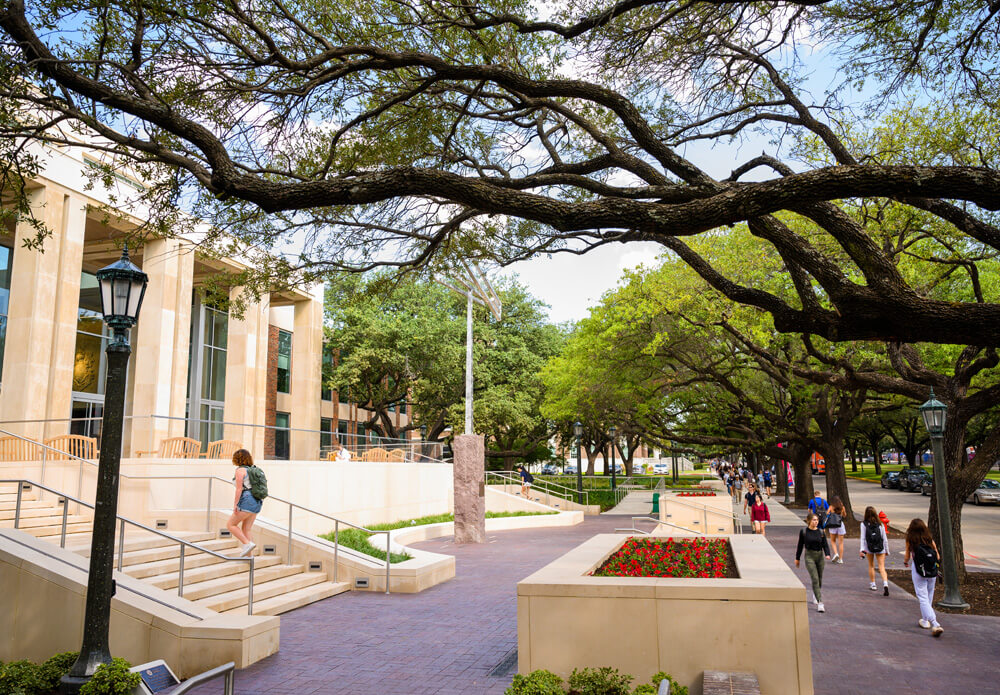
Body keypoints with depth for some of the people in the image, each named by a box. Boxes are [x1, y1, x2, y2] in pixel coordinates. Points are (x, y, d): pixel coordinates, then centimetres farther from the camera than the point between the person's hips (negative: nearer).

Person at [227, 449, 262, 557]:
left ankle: (248, 543, -11)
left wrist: (235, 504, -12)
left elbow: (239, 489, -13)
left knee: (230, 525, 3)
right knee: (246, 530, 9)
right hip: (257, 503, 8)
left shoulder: (240, 470, -6)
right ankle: (248, 556, 5)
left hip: (247, 501, -8)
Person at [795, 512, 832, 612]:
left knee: (820, 579, 15)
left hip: (820, 556, 3)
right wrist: (797, 558, 9)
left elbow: (825, 545, 1)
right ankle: (820, 603, -16)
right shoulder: (804, 532, -3)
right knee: (815, 579, -13)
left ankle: (815, 596, 43)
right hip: (809, 556, -3)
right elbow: (800, 545, 4)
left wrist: (827, 554, -18)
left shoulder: (821, 532, 3)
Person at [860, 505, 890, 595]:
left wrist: (862, 550, -8)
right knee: (881, 567, 2)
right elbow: (884, 538, 2)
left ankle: (872, 584, 24)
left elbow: (863, 538, -9)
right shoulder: (880, 524, -2)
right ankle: (885, 584, -18)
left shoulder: (864, 524, -7)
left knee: (871, 566, 17)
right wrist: (887, 550, 11)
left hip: (869, 548, 0)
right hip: (880, 548, 0)